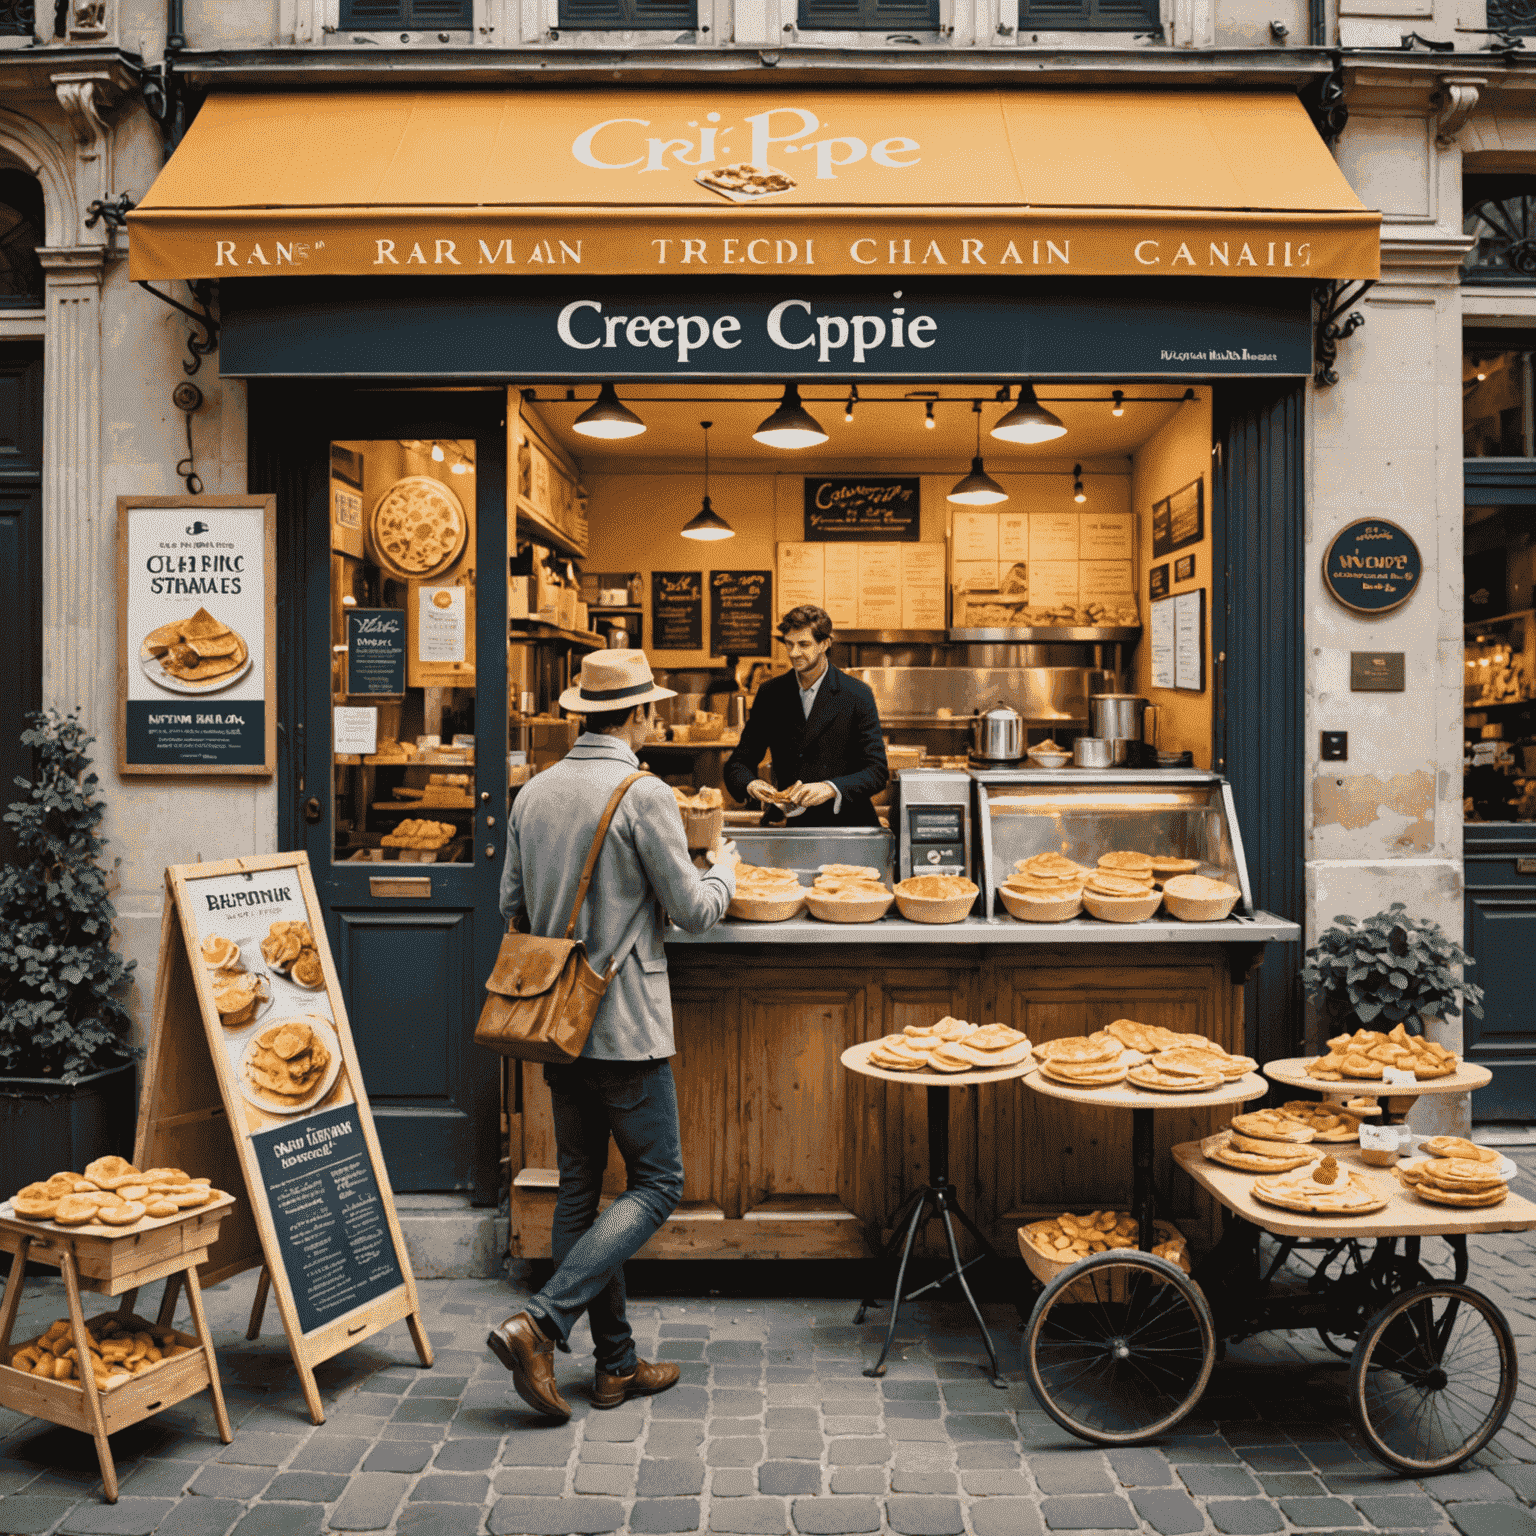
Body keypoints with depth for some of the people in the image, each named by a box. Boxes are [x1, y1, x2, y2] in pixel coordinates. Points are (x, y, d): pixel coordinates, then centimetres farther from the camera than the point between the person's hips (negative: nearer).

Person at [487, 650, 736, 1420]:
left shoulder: (534, 793, 5)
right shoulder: (644, 796, -14)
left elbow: (513, 904, 12)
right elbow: (694, 910, -10)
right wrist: (724, 871, 11)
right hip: (625, 1025, -7)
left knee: (580, 1189, 12)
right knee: (656, 1183, 5)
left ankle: (615, 1364, 21)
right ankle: (540, 1322, -5)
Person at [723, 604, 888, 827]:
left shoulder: (857, 695, 0)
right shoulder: (770, 694, 10)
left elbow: (877, 771, -4)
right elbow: (739, 762, 13)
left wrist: (831, 788, -21)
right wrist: (749, 784, -10)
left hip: (845, 825, -2)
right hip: (790, 826, 2)